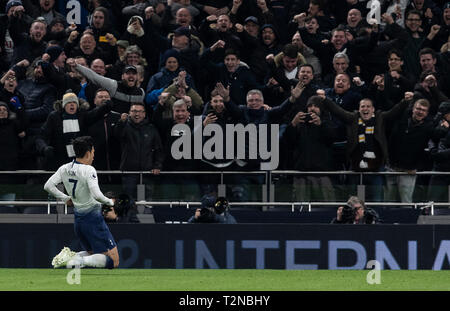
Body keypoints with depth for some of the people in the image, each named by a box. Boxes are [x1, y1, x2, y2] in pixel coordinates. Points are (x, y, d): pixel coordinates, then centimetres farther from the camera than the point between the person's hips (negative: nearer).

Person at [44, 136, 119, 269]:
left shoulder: (65, 169, 4)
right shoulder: (88, 170, -17)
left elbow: (48, 186, 5)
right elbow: (97, 195, -26)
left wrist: (65, 198, 15)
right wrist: (110, 202, -7)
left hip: (78, 220, 8)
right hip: (93, 217, -8)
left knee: (92, 253, 26)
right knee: (113, 261, -5)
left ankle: (70, 256, -1)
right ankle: (79, 261, -23)